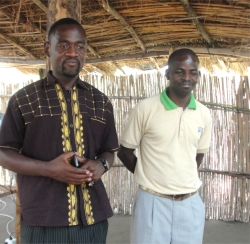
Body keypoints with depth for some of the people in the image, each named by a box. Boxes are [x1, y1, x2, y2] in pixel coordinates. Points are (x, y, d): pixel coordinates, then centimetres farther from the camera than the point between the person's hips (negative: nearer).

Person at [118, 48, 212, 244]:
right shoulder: (145, 108, -9)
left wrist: (184, 180, 7)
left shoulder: (204, 115, 2)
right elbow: (124, 152, -1)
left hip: (191, 203, 4)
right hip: (153, 201, -3)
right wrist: (150, 176, 3)